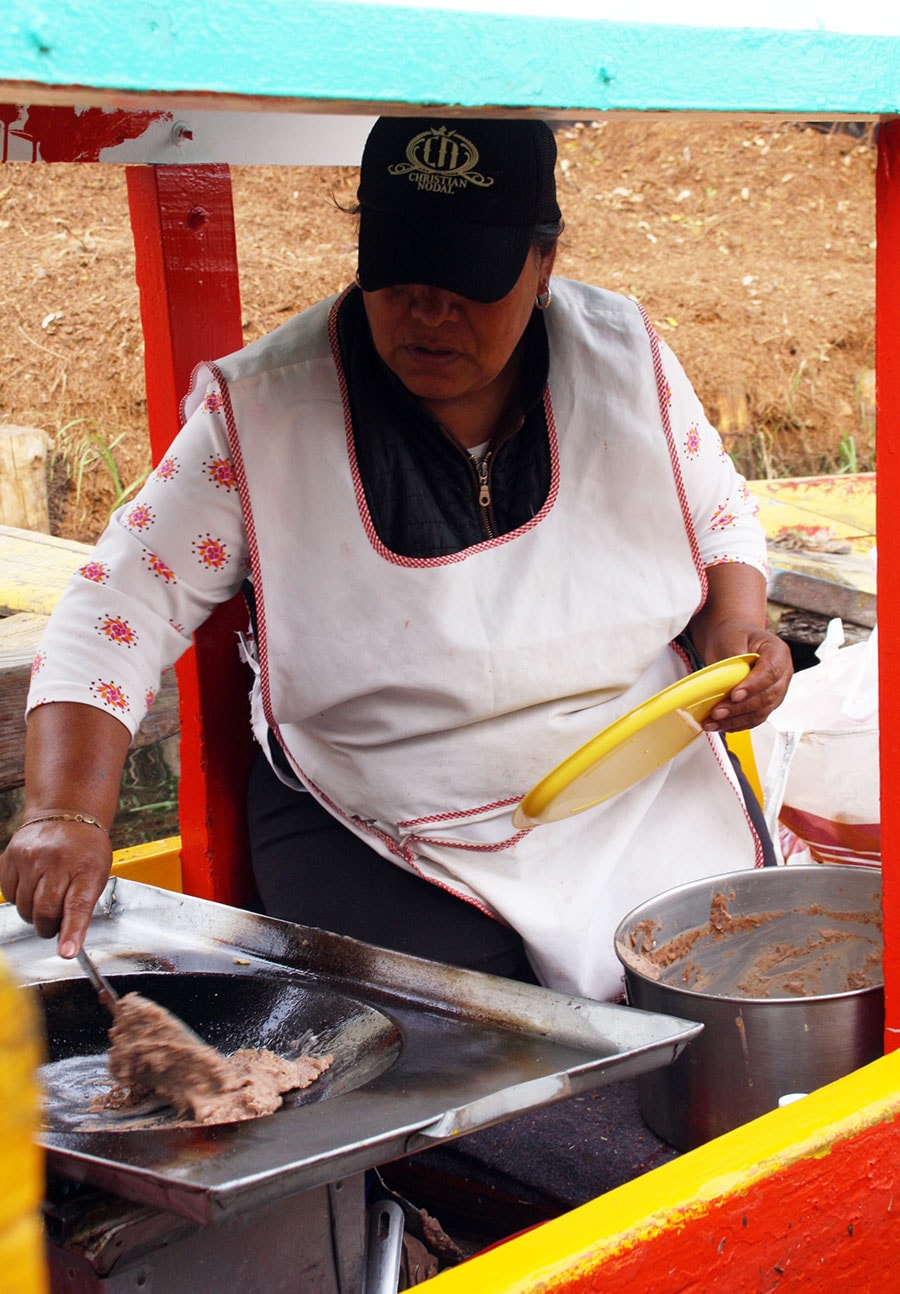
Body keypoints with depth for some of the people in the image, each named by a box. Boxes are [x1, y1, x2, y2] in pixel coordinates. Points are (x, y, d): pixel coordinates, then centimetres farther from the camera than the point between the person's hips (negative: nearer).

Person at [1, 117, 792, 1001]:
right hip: (375, 841, -2)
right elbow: (118, 610, -11)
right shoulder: (261, 408, -12)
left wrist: (736, 625, -8)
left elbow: (717, 517, 13)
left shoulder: (624, 357, -4)